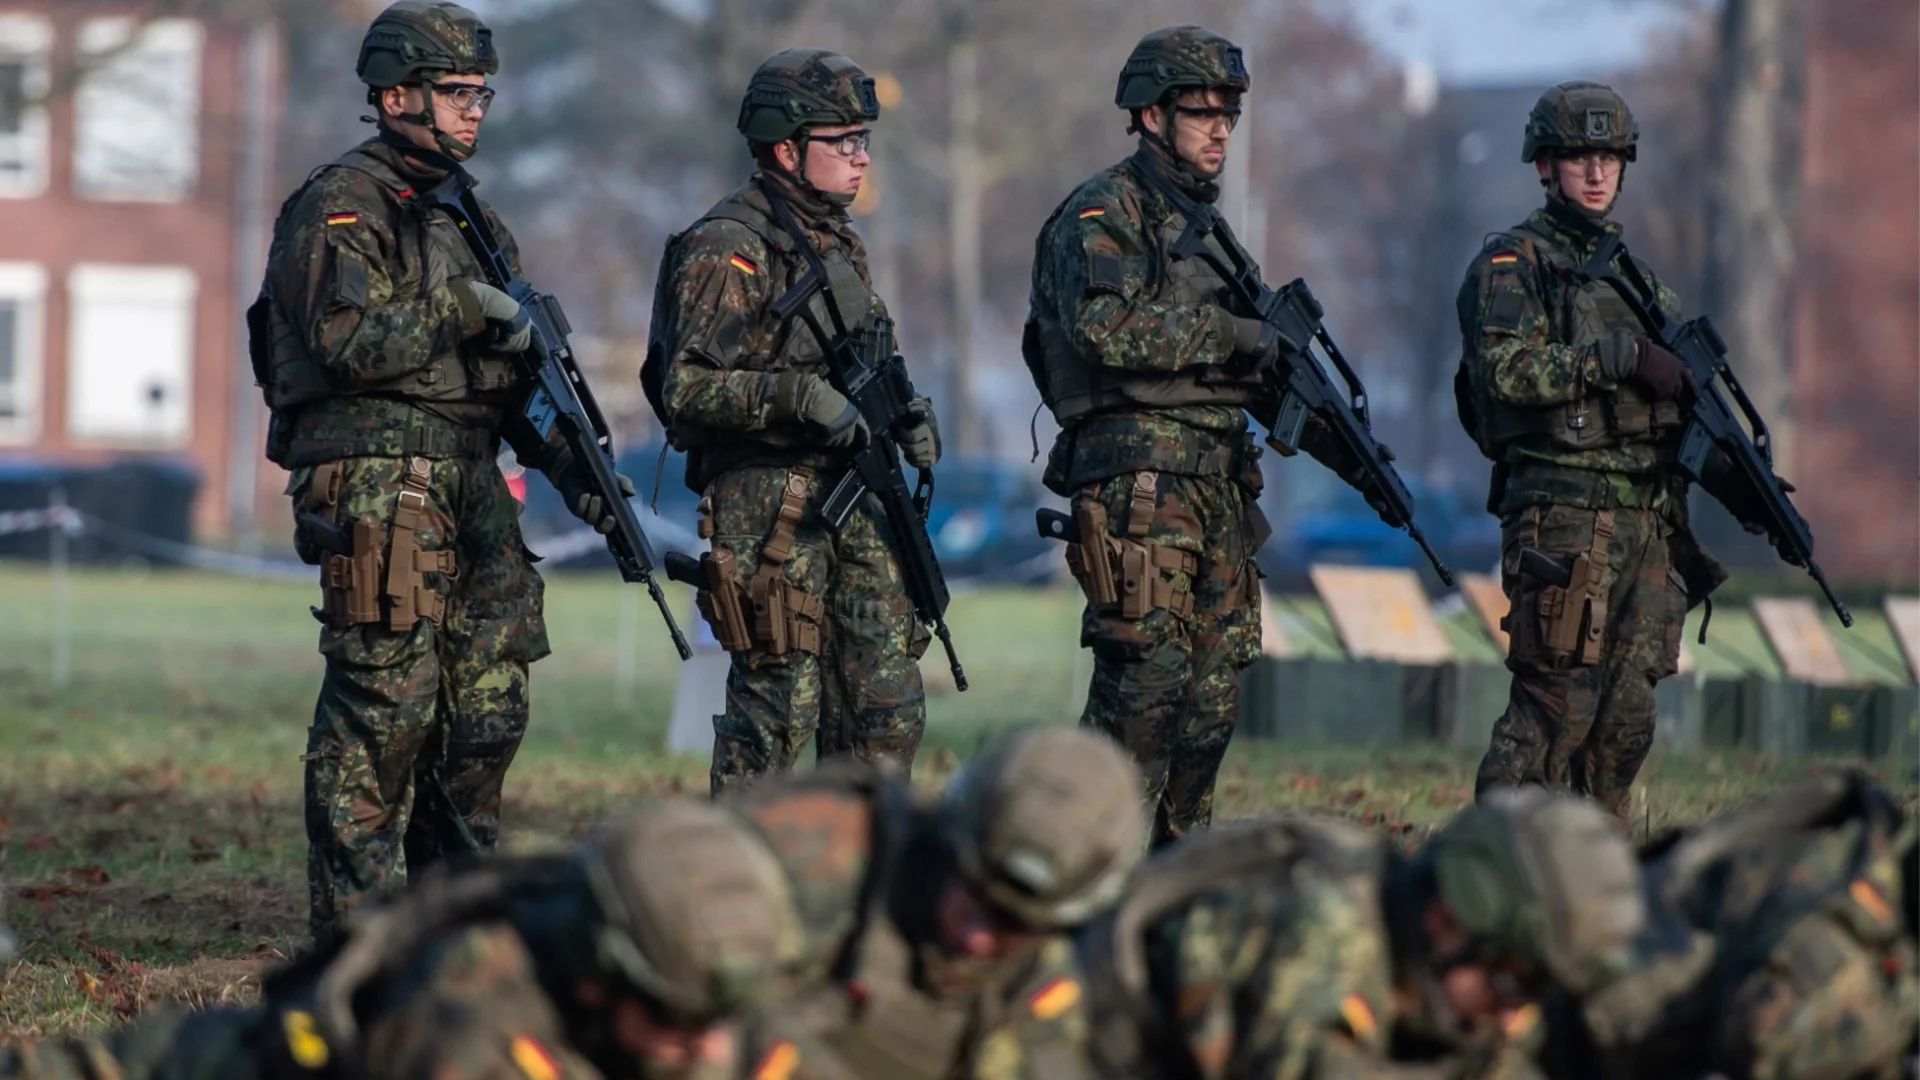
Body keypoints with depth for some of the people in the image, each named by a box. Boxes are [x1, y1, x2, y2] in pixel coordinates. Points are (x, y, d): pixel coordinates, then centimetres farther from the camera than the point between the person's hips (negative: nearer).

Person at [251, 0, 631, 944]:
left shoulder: (467, 215, 20)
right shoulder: (340, 208, -6)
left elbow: (509, 365, 22)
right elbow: (346, 343, -20)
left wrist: (571, 466, 10)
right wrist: (462, 310, -16)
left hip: (470, 490, 8)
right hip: (375, 488, -8)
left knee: (489, 709, 7)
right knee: (384, 706, -9)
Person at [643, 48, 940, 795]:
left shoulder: (836, 243, 16)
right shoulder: (729, 251, -12)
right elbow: (687, 387, -20)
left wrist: (905, 411, 6)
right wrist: (801, 396, -28)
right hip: (766, 510, -8)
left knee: (890, 709, 6)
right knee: (779, 712, -6)